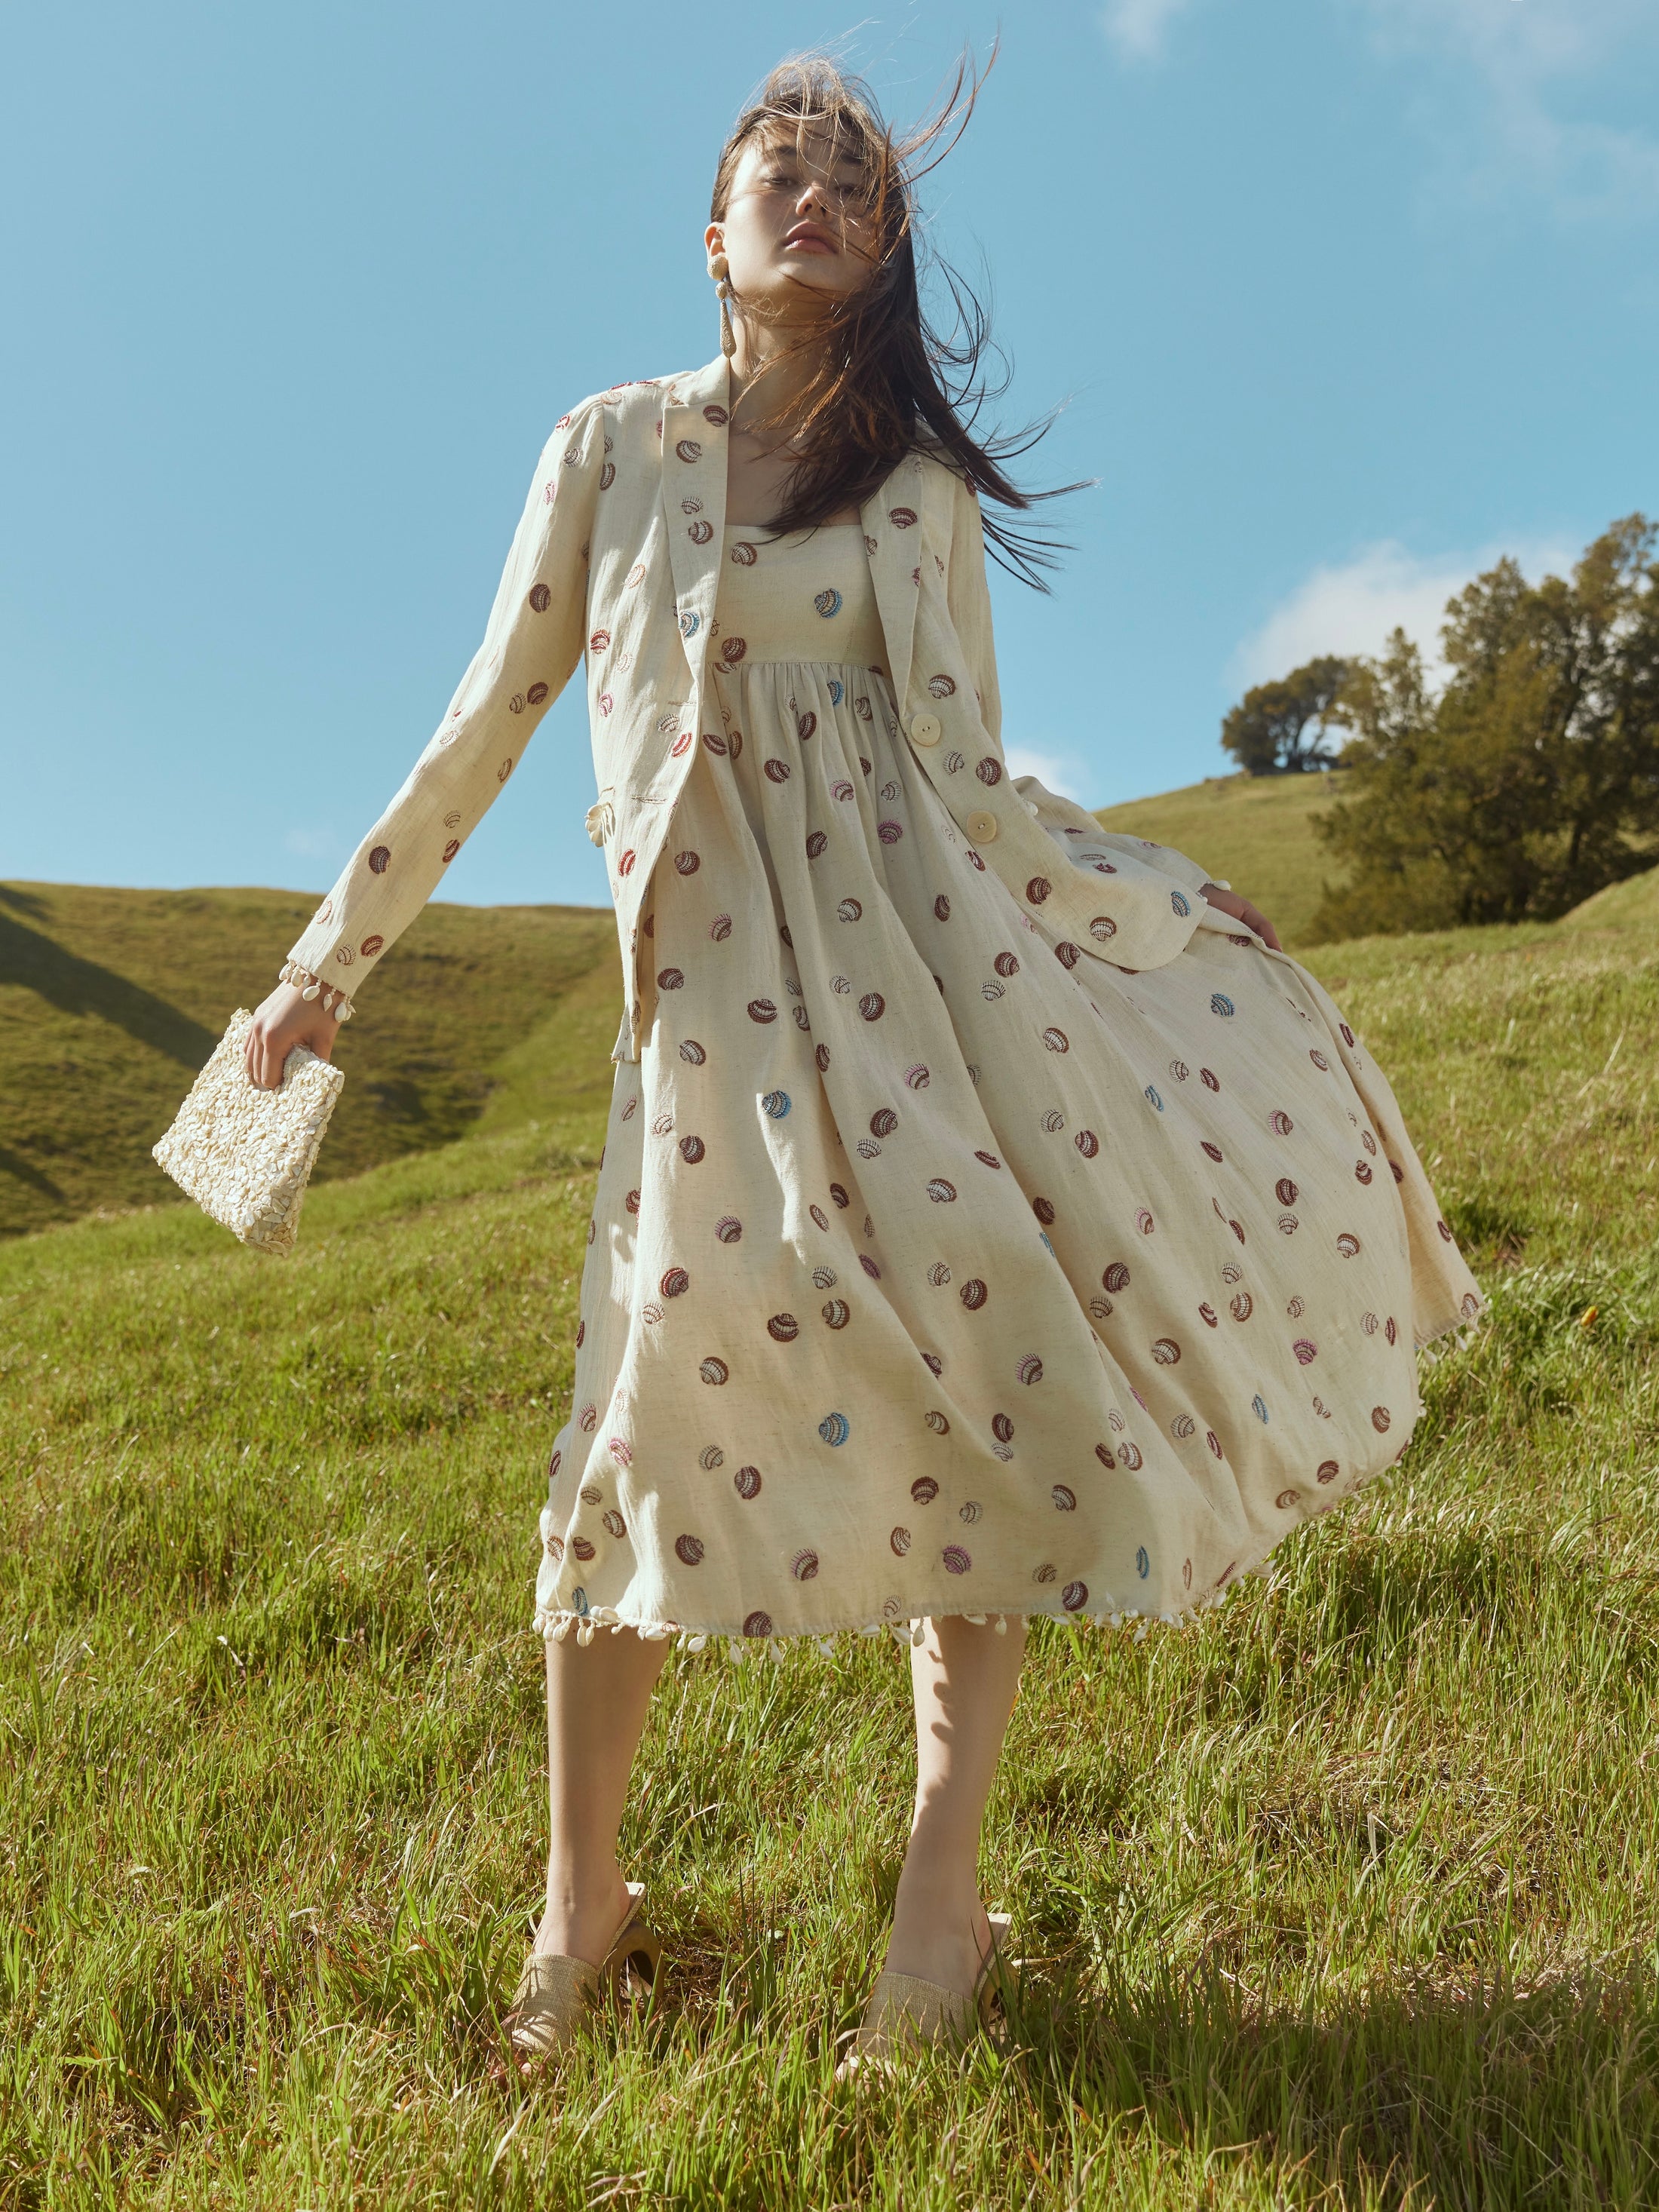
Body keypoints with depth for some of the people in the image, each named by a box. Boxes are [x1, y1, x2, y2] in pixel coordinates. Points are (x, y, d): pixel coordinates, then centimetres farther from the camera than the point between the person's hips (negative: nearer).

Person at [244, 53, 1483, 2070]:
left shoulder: (918, 485, 10)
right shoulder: (607, 446, 11)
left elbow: (968, 772, 6)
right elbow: (489, 719, 11)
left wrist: (1175, 913, 2)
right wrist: (333, 953, 12)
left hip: (920, 941, 1)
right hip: (715, 972, 0)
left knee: (986, 1335, -10)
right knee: (667, 1375, -8)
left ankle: (943, 1880, 4)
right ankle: (585, 1893, 10)